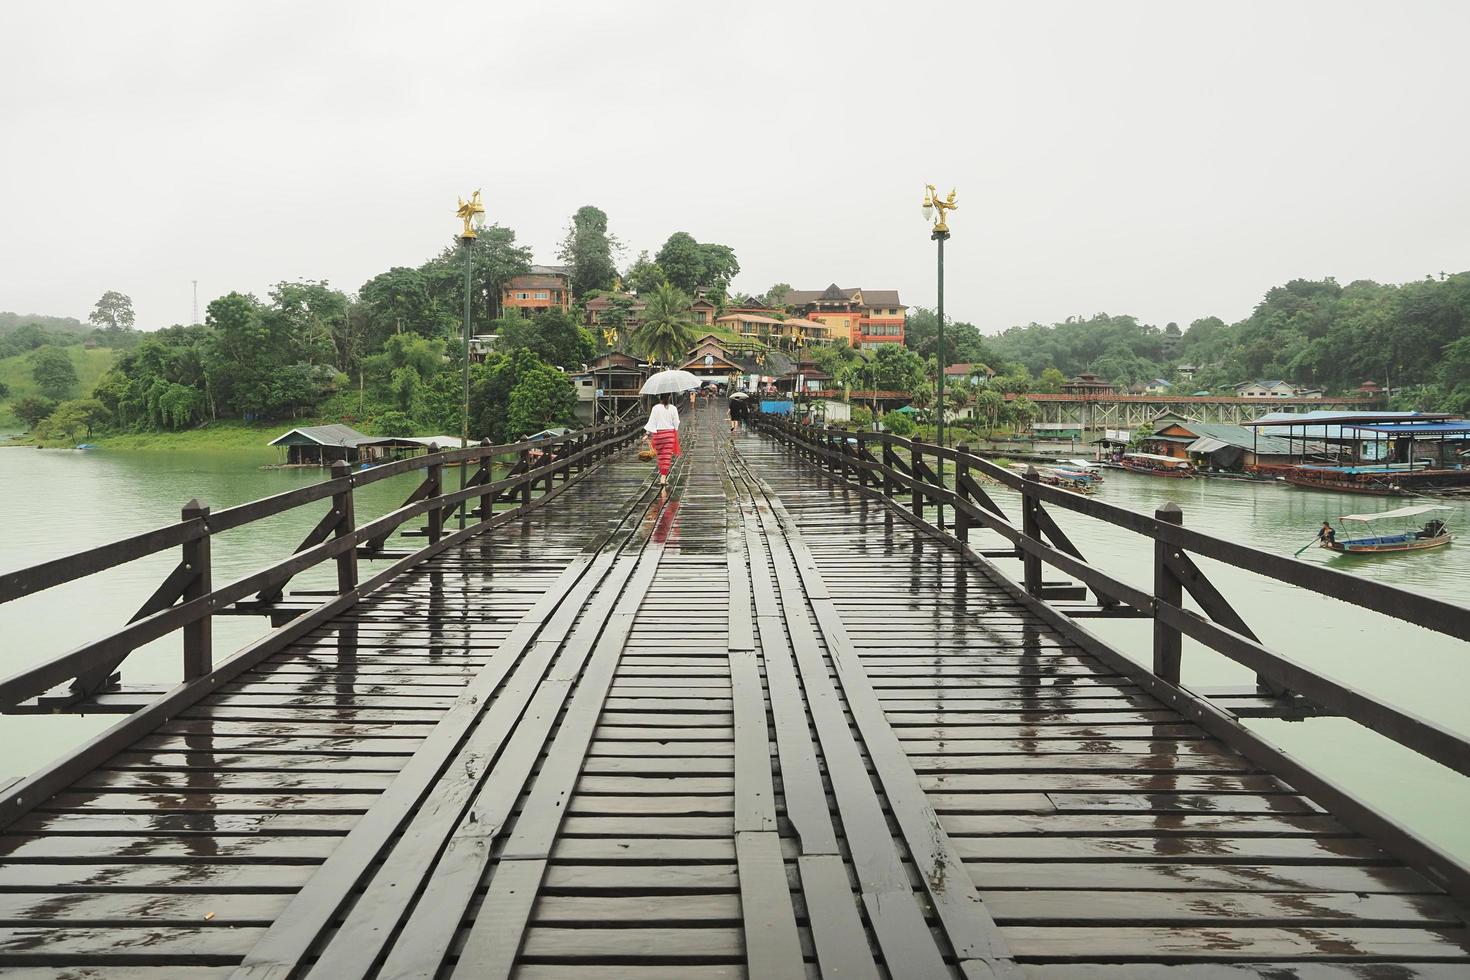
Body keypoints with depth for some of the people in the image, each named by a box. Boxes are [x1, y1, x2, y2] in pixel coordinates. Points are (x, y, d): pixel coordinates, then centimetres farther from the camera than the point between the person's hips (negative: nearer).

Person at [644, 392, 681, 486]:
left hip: (658, 433, 0)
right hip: (670, 433, 0)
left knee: (660, 456, 15)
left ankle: (662, 474, 24)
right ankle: (663, 478, -11)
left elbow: (652, 421, -7)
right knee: (667, 457, -2)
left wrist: (649, 433, -5)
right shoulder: (673, 409, -3)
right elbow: (676, 423, 2)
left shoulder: (656, 408, -5)